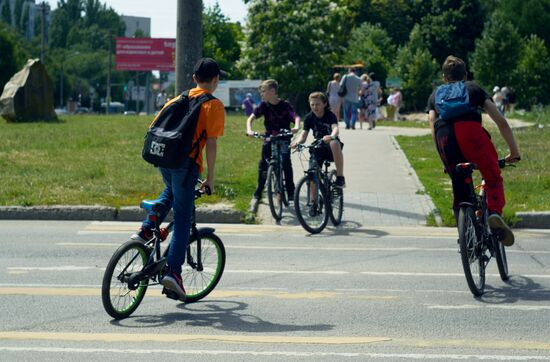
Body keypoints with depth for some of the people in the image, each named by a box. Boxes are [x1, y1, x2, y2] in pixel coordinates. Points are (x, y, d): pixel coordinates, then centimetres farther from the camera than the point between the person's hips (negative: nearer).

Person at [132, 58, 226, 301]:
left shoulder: (179, 99, 16)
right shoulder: (214, 106, -1)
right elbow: (211, 143, -8)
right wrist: (210, 177, -3)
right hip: (187, 162, -5)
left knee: (171, 192, 35)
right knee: (182, 220, 0)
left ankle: (146, 229, 16)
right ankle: (173, 271, -5)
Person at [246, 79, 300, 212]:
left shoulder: (285, 105, -11)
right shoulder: (264, 105, -4)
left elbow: (296, 117, -22)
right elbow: (251, 118, -7)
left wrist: (296, 127, -44)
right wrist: (249, 130, -26)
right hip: (269, 138, 2)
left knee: (285, 160, -20)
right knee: (263, 165, -5)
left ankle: (291, 191, -6)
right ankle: (257, 196, 4)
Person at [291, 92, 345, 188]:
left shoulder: (330, 115, -12)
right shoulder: (309, 117, -2)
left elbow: (335, 128, -31)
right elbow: (304, 134, -11)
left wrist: (331, 137, -56)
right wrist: (297, 142, -35)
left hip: (330, 147, -4)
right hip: (318, 148, 4)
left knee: (334, 143, -39)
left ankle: (340, 177, -30)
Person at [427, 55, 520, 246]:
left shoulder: (435, 95, 38)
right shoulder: (473, 88, 34)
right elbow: (501, 122, 27)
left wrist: (446, 160, 31)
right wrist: (514, 152, 32)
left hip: (443, 136, 2)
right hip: (470, 129, -2)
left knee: (459, 190, 15)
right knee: (493, 178, 7)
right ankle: (495, 212, -21)